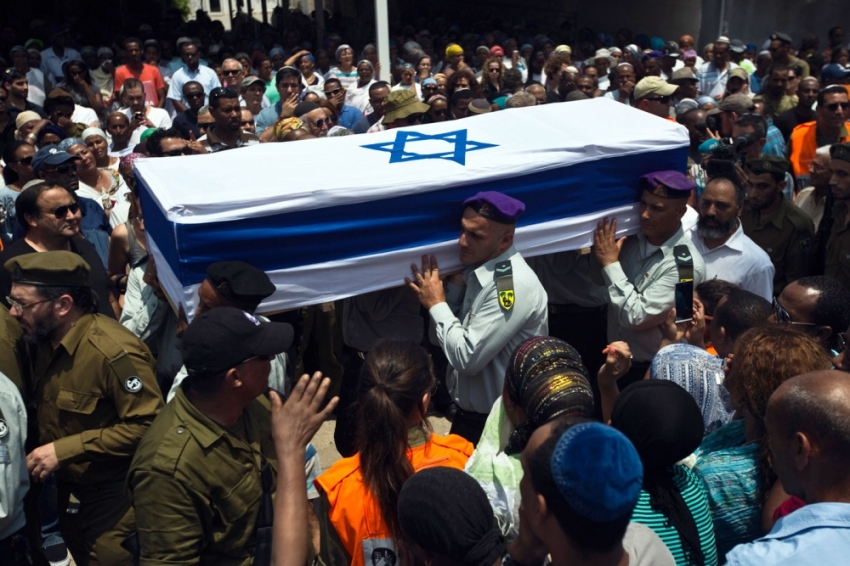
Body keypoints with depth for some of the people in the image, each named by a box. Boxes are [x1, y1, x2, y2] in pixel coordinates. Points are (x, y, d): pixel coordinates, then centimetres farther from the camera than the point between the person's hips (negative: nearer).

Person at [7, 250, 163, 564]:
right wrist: (43, 449, -4)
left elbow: (147, 425, -28)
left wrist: (65, 449, -26)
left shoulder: (114, 351, -27)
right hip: (68, 490, 9)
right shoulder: (46, 341, 1)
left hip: (113, 497, -8)